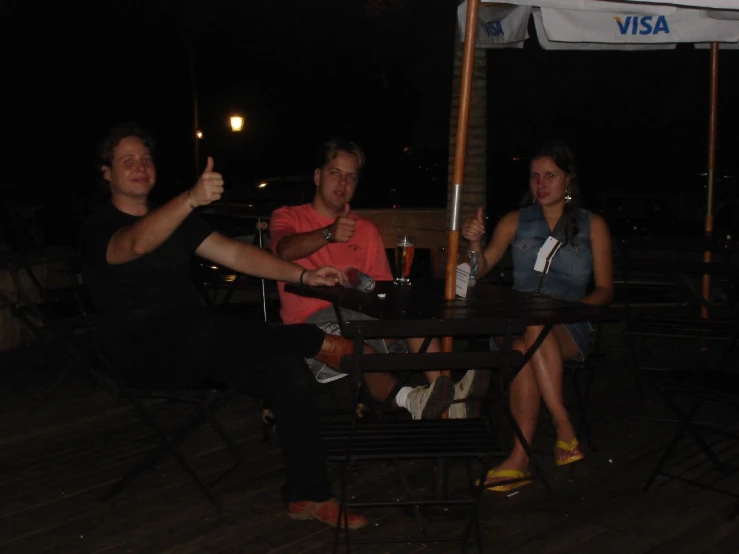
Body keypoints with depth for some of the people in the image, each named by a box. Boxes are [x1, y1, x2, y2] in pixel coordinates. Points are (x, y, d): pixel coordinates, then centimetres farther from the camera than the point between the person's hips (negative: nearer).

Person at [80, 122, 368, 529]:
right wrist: (192, 199, -46)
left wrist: (303, 275, -5)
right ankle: (325, 345, -18)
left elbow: (234, 253, 9)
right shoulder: (99, 229, -2)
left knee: (288, 369, -19)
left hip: (198, 345, 6)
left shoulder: (175, 219, 20)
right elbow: (137, 244, -27)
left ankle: (308, 496, -12)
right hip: (143, 354, -5)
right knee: (205, 329, -38)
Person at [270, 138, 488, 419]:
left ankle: (444, 392, -44)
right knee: (357, 349, -38)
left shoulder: (367, 229, 24)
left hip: (362, 314, 4)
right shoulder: (288, 216, 13)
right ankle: (408, 399, -61)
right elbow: (284, 250, -13)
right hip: (312, 321, -4)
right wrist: (328, 234, -32)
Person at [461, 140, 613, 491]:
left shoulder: (592, 225, 15)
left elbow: (605, 289, 11)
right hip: (517, 324, 1)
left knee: (536, 331, -38)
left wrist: (575, 305, -9)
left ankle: (520, 458, -38)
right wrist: (475, 242, -11)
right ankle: (565, 433, -34)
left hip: (570, 330, -1)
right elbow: (481, 270, 10)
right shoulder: (515, 222, 19)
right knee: (523, 348, -37)